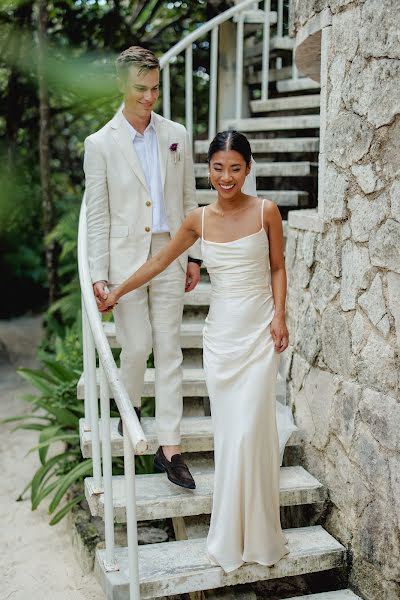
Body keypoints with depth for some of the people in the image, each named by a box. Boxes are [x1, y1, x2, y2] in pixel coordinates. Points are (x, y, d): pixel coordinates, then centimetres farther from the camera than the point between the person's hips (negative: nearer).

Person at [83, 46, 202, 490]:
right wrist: (98, 275, -7)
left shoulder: (176, 136, 6)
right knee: (137, 345, 3)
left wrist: (194, 256, 8)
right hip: (125, 258, -2)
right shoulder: (100, 144, -3)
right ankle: (130, 404, 37)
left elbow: (188, 200, 11)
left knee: (169, 350, 2)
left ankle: (169, 448, 8)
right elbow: (96, 216, -3)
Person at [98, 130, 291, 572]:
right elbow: (160, 261, 14)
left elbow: (277, 268, 5)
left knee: (249, 430, -5)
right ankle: (231, 536, 19)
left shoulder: (266, 211, -4)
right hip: (220, 333, 2)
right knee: (226, 431, 6)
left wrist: (279, 316, -7)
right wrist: (118, 292, 20)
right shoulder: (199, 220, 3)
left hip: (258, 333, -2)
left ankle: (256, 534, 14)